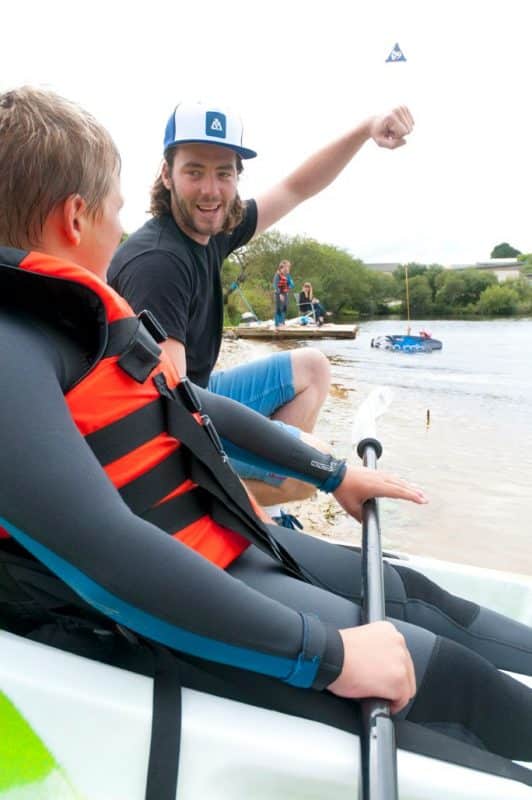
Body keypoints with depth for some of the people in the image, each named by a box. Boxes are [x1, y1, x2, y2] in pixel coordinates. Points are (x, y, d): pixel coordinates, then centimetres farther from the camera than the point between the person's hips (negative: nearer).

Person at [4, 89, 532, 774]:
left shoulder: (77, 316, 8)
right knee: (453, 673, -5)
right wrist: (323, 653, -27)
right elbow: (106, 557, -33)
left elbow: (192, 405, 15)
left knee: (411, 593, 14)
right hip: (177, 614, -9)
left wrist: (331, 474, 19)